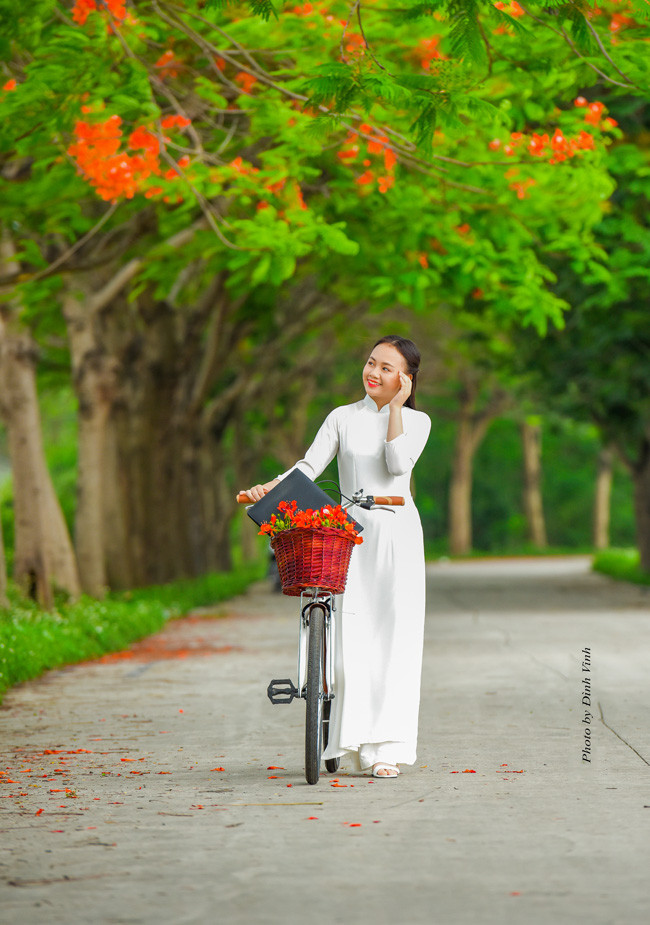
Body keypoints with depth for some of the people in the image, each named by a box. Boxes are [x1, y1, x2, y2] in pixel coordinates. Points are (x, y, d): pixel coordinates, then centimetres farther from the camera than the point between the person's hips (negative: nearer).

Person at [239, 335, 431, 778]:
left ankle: (388, 748, -4)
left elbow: (397, 463, -10)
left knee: (395, 636, -6)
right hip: (351, 535, 1)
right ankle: (355, 739, -1)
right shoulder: (343, 417, 11)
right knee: (351, 636, -8)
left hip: (398, 531, -1)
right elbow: (311, 464, 0)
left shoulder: (417, 421, 9)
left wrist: (396, 406, -6)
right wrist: (270, 488, -15)